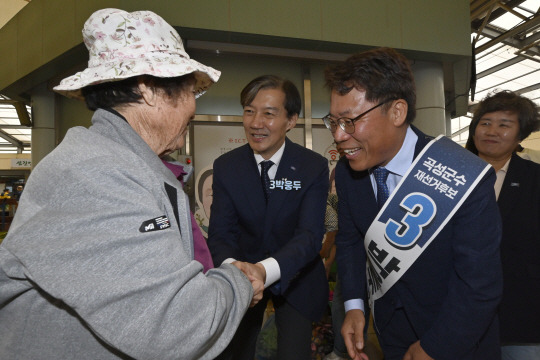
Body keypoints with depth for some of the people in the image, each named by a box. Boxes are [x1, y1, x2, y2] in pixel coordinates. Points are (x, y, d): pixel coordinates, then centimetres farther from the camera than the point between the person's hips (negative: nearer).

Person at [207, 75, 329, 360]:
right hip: (243, 277, 2)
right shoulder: (225, 166, -11)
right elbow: (220, 232, -14)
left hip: (294, 277, -1)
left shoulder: (314, 167, -16)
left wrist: (267, 270, -45)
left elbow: (310, 234, -25)